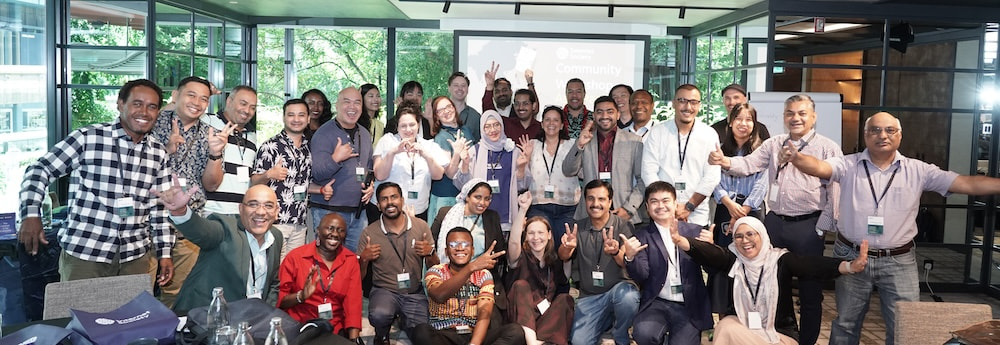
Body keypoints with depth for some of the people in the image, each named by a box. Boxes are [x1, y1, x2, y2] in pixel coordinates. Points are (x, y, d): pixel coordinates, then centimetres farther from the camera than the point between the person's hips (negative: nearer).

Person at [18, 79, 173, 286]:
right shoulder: (87, 138, -5)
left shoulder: (159, 154, 7)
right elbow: (40, 170, 0)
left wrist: (164, 252, 9)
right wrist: (31, 214, -15)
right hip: (83, 254, -3)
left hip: (137, 257, 3)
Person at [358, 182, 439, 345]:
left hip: (415, 293, 2)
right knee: (379, 314, -34)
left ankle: (402, 318, 21)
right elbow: (359, 277, 3)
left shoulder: (421, 226, -1)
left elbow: (434, 267, 6)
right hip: (384, 290, -2)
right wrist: (364, 259, -17)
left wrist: (430, 253, -15)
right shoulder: (369, 232, -4)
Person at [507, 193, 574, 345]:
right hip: (521, 318, -3)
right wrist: (523, 209, -33)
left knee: (565, 298, -20)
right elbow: (514, 241, -23)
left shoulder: (555, 262, 11)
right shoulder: (521, 258, -2)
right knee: (521, 285, -25)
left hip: (548, 318, 3)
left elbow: (564, 288, 8)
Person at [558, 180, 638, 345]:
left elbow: (627, 263, -15)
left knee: (627, 296, -36)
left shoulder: (623, 226, -4)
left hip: (619, 288, -2)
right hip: (589, 297, 2)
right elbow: (563, 257, -7)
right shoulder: (578, 227, 5)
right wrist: (567, 246, -32)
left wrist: (615, 252, -38)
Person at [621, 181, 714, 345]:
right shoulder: (643, 237, 5)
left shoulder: (695, 231, 7)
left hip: (689, 307, 0)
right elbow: (641, 276, -3)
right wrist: (630, 257, -24)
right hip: (656, 304, 0)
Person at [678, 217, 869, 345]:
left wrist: (849, 266, -43)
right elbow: (707, 252, -20)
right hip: (741, 326, 2)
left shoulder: (781, 259, -6)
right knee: (726, 327, -30)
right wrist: (680, 240, -42)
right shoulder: (733, 260, -2)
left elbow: (813, 265, -22)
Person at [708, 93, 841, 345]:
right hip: (774, 222, 4)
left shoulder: (828, 148, -4)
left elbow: (834, 192, -6)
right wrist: (725, 162, -25)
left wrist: (821, 229, -10)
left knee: (810, 290, 7)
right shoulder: (773, 144, 8)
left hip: (808, 225, -4)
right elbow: (749, 164, -4)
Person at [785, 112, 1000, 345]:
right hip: (851, 257, 0)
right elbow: (817, 167, -22)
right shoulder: (849, 166, -4)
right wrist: (796, 157, -43)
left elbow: (970, 184, -3)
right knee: (846, 323, 15)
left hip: (899, 261, 1)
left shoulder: (918, 171, -1)